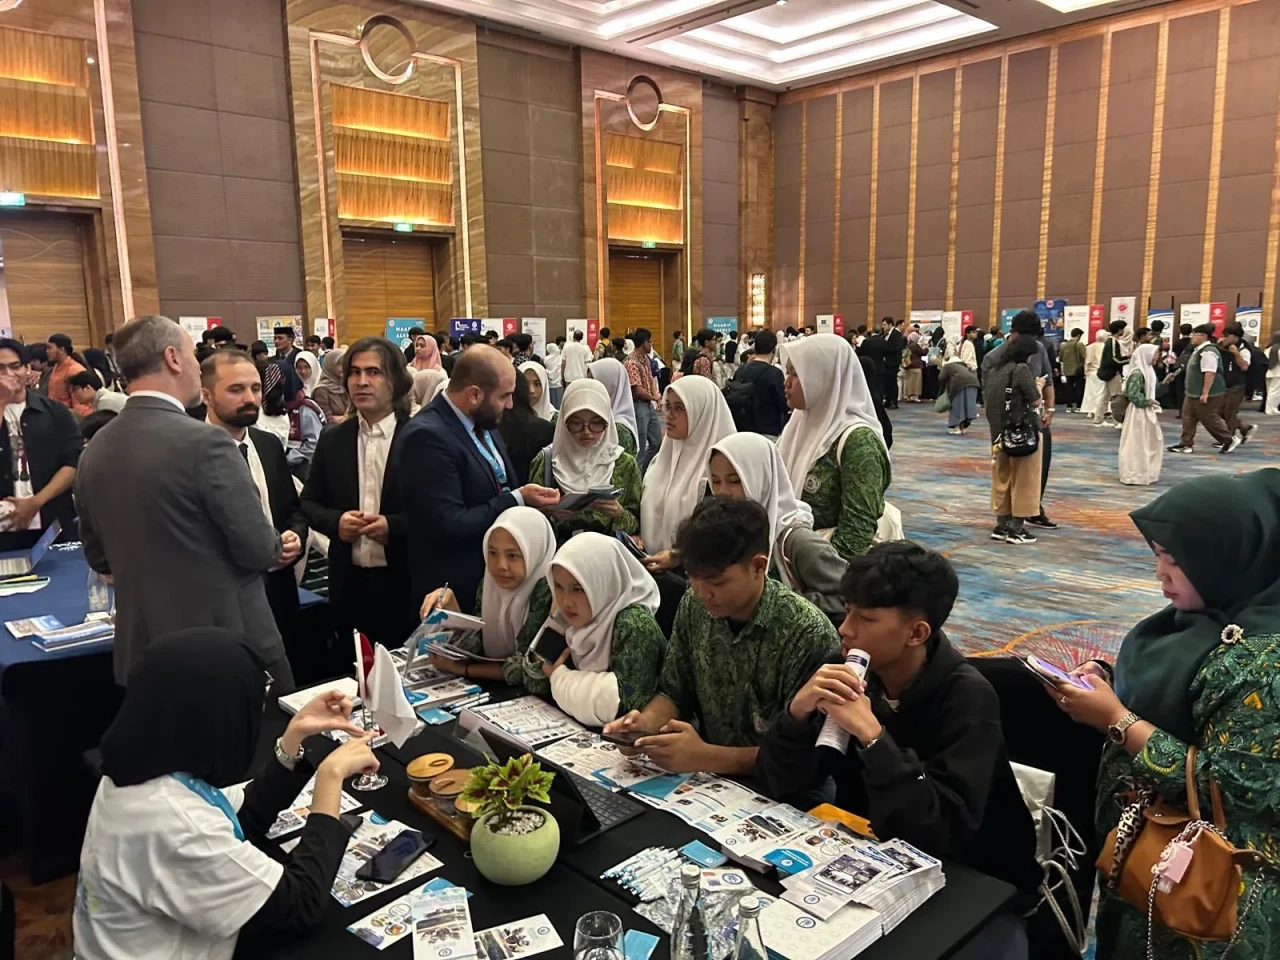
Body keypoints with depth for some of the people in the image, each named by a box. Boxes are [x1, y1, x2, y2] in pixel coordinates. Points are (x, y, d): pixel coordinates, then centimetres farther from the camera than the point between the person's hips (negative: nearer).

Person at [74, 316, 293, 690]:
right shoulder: (203, 442, -21)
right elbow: (258, 549, -18)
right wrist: (277, 546, 4)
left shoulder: (93, 452, 2)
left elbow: (98, 557, 12)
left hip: (144, 648, 7)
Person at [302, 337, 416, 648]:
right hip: (349, 583, 3)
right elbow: (308, 502, 11)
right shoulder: (332, 438, 7)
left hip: (407, 583, -3)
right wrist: (335, 521, -9)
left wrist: (394, 526, -19)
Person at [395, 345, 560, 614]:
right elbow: (449, 526, -26)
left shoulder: (483, 423, 5)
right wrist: (518, 500, -22)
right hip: (456, 591, -8)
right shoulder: (427, 436, -23)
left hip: (496, 576, 8)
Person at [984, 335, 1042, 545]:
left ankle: (1002, 526, 19)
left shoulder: (995, 370, 7)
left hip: (1000, 432, 7)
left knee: (1002, 478, 13)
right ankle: (1016, 529, 6)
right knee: (1023, 480, 3)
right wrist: (1038, 386, 7)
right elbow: (1035, 401, -11)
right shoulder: (1021, 369, -14)